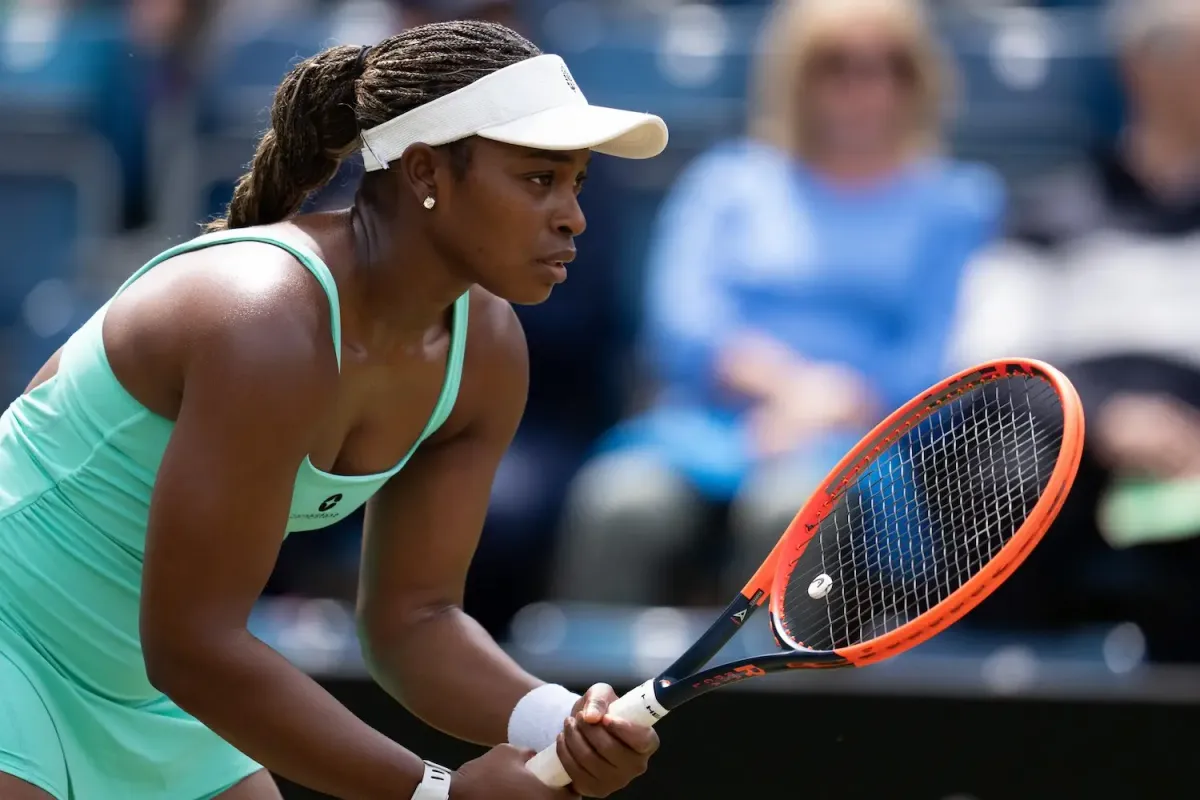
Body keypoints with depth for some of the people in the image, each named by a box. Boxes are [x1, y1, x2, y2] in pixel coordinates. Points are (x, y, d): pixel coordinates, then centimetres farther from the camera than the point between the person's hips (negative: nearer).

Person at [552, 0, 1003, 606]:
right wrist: (791, 385, -12)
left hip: (859, 436, -1)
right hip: (708, 420, 2)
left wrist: (833, 404, -15)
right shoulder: (728, 179, 22)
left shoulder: (955, 202, 17)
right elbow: (682, 326, 6)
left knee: (787, 509, -39)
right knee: (618, 505, -35)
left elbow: (939, 364, 3)